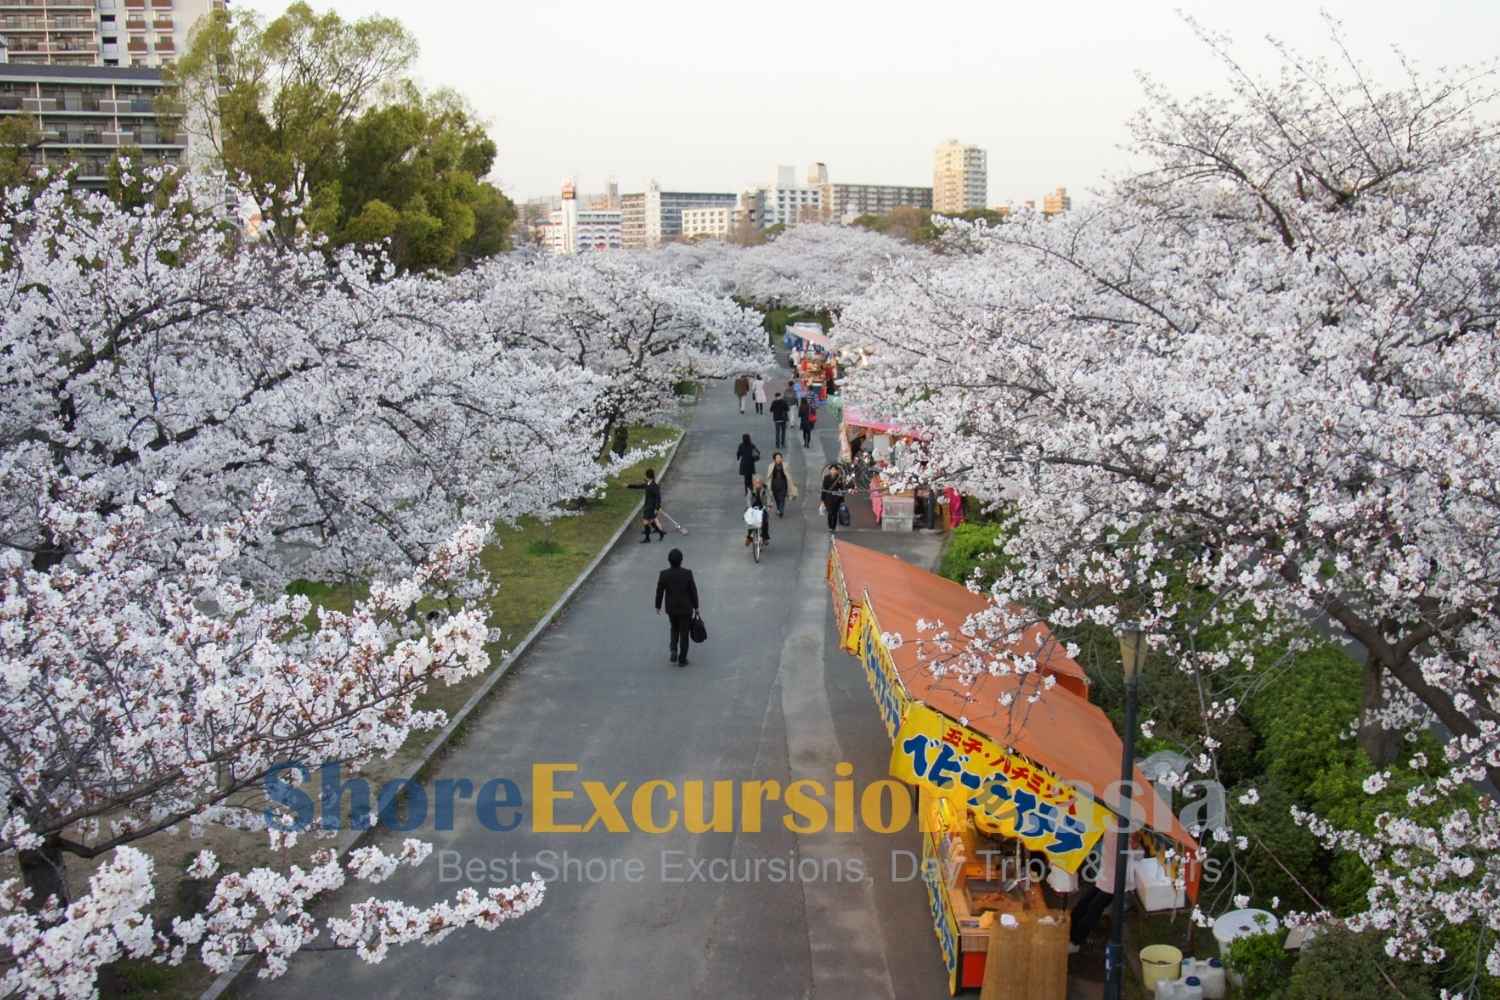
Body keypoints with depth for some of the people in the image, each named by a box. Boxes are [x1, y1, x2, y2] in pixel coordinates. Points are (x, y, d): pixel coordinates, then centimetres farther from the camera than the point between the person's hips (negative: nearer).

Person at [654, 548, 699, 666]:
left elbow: (659, 592, -6)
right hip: (686, 608, -2)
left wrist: (658, 606, 10)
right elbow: (693, 591, -10)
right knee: (684, 633, 12)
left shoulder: (664, 574, -16)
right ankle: (682, 659, 17)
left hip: (671, 608, 2)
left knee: (675, 628, 27)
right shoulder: (687, 574, -19)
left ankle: (674, 650, 10)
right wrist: (696, 607, 3)